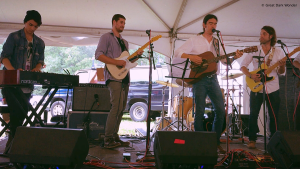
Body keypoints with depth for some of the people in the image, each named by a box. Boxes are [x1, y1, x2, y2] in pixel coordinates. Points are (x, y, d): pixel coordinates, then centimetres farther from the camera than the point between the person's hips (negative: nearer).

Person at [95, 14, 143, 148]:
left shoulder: (124, 42, 26)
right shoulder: (106, 37, 2)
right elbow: (98, 55, -10)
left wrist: (136, 55, 8)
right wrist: (117, 62, -19)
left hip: (125, 78, 8)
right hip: (114, 77, -8)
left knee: (121, 108, 6)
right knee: (117, 106, -18)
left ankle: (114, 137, 13)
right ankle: (108, 139, -13)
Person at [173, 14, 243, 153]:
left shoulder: (217, 43, 16)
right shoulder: (195, 40, 3)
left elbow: (224, 60, 12)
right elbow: (178, 53, -3)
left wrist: (234, 57, -7)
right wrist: (191, 57, -18)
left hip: (213, 79, 4)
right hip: (199, 79, -4)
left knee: (221, 110, -1)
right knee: (200, 112, -4)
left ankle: (215, 142, 12)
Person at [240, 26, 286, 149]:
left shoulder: (278, 52, 5)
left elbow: (281, 72, 6)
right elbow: (242, 66, 3)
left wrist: (282, 67, -17)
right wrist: (251, 75, -13)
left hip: (273, 89, 1)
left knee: (274, 116, 6)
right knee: (253, 114, -2)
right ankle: (252, 140, 10)